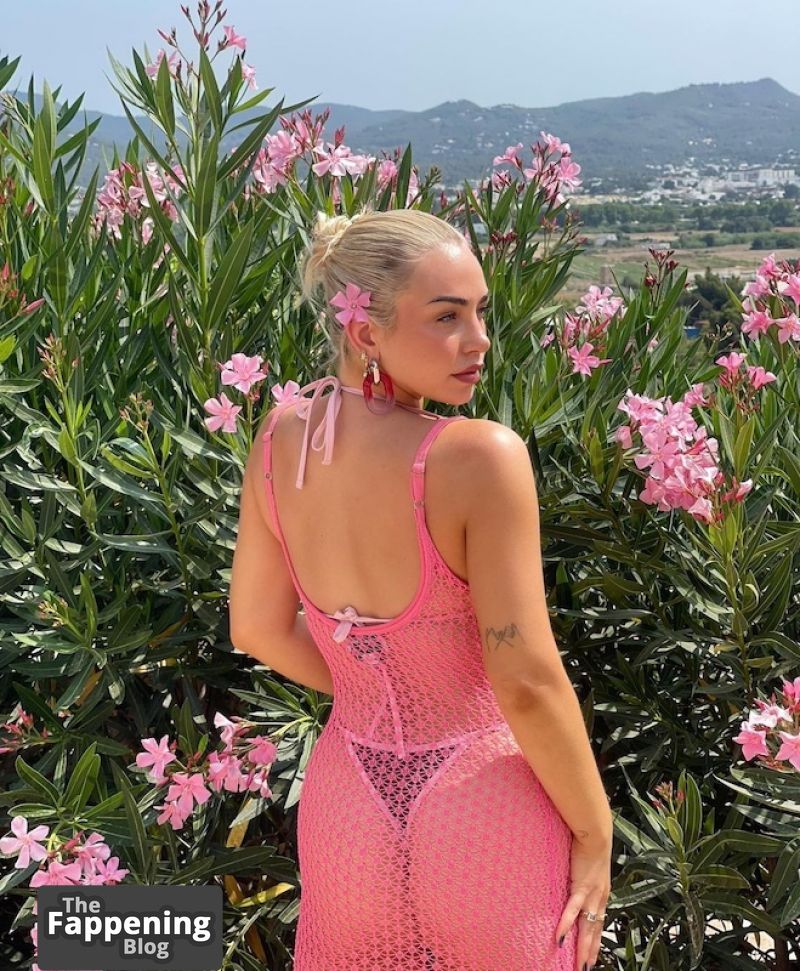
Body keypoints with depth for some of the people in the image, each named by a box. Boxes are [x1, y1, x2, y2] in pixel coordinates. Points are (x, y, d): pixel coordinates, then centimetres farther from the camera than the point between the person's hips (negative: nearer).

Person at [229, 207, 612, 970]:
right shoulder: (480, 456, -25)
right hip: (485, 812, -4)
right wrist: (595, 830, -7)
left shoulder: (281, 436, -8)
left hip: (348, 802, 5)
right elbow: (527, 683, -21)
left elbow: (258, 628, 3)